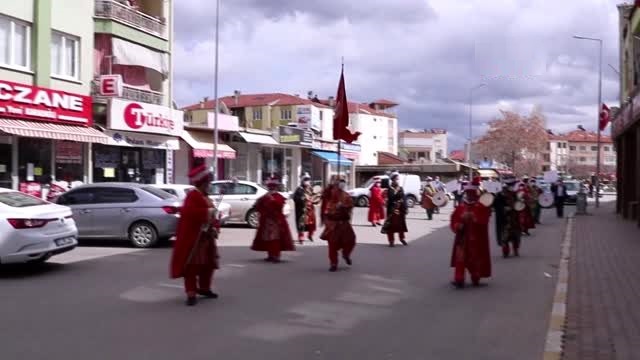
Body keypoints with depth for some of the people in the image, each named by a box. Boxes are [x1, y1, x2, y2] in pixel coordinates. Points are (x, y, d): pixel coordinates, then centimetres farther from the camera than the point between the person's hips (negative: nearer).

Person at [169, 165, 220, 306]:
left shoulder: (206, 198, 16)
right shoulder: (192, 196, -13)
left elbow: (211, 216, 19)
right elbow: (188, 212, -31)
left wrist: (215, 228, 0)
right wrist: (207, 212, -27)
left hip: (206, 237, 10)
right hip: (193, 237, -9)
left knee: (208, 264, 17)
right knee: (192, 265, -6)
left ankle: (204, 288, 32)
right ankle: (191, 294, -3)